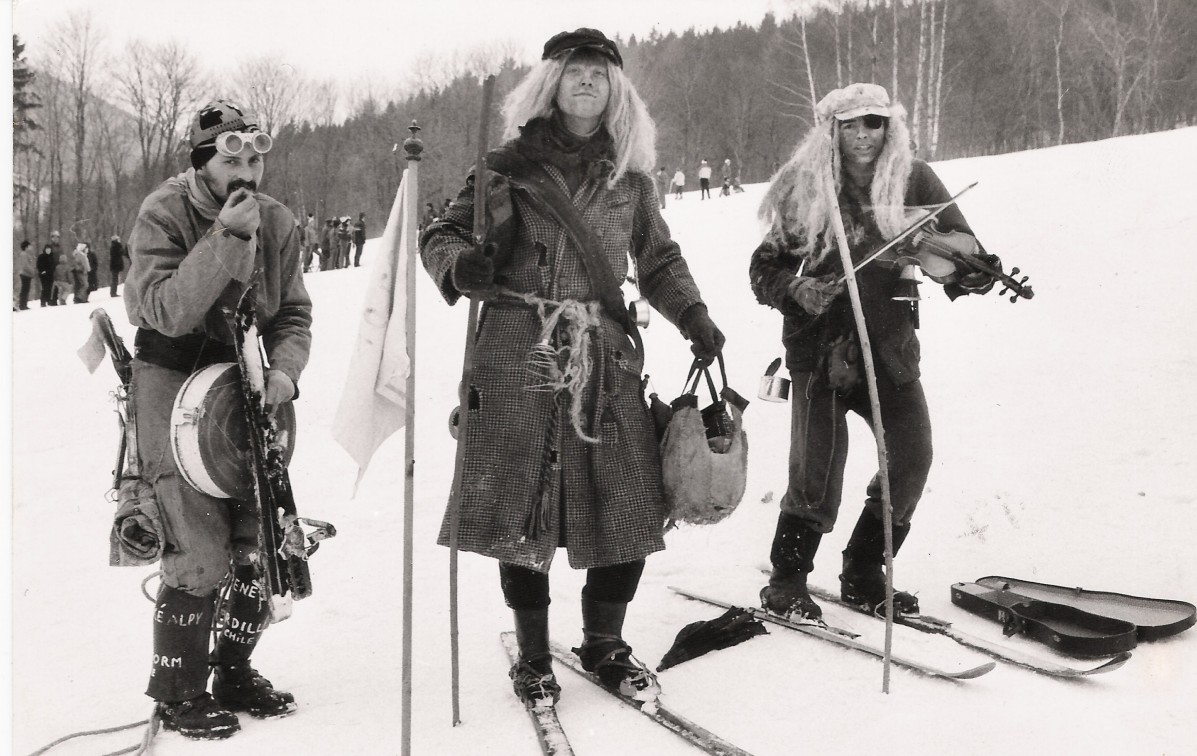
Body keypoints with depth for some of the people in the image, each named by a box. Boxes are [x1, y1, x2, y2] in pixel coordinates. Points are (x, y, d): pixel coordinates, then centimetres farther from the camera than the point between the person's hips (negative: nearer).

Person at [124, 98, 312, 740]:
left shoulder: (275, 219, 2)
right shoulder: (164, 212, -12)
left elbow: (293, 314, 6)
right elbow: (167, 311, -24)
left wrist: (284, 369, -13)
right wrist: (226, 239, -30)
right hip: (175, 383, -5)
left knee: (260, 537, 6)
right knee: (200, 549, -10)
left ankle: (234, 672, 25)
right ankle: (177, 691, 9)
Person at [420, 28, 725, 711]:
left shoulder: (629, 174, 13)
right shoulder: (511, 166, 4)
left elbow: (659, 261, 21)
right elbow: (443, 237, 4)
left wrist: (694, 315, 6)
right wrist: (460, 267, -18)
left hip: (607, 354, 3)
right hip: (519, 355, -2)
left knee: (627, 507, 1)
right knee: (522, 511, -1)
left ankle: (604, 646, 23)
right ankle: (534, 659, 19)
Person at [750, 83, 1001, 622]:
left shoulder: (914, 182, 0)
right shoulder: (804, 190, -3)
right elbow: (765, 268, 2)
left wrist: (973, 271, -19)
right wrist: (796, 291, -18)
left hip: (890, 343, 3)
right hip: (821, 345, -3)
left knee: (912, 457, 0)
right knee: (817, 467, -9)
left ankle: (863, 575, 19)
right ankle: (786, 582, 10)